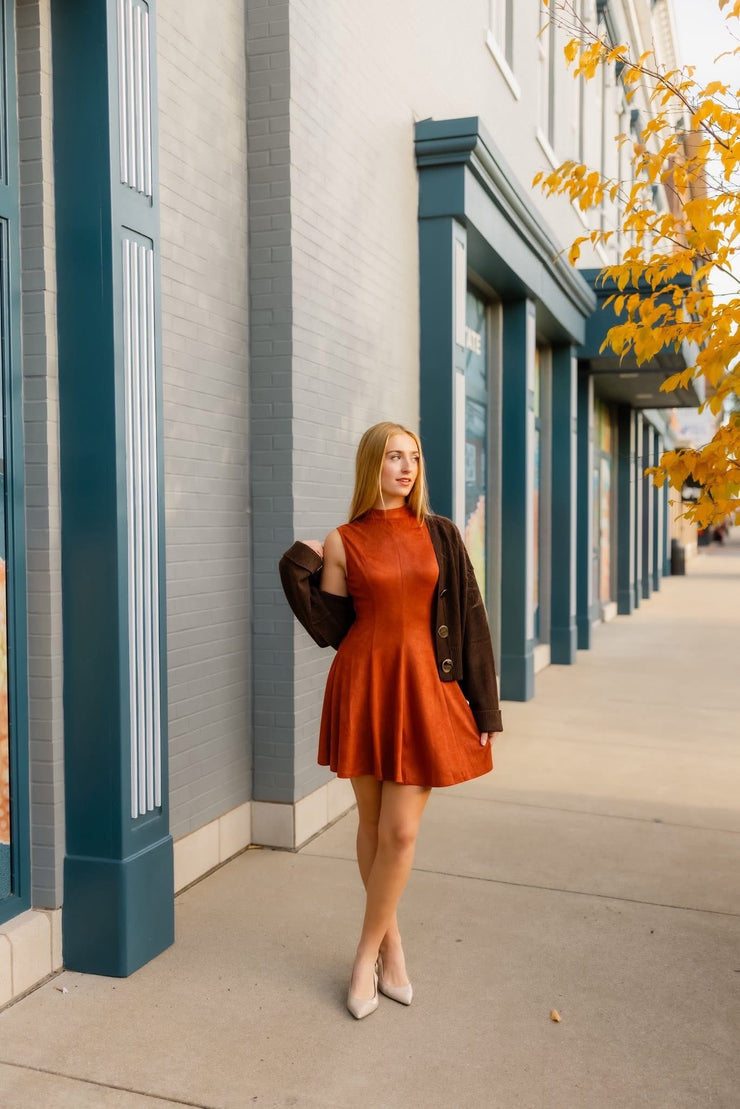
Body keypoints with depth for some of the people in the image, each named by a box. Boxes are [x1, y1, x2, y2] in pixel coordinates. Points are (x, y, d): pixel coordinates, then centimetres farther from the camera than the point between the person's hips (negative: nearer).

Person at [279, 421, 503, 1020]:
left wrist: (484, 704, 0)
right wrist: (300, 569, -7)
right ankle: (392, 945, 29)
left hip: (423, 690, 0)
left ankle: (368, 956, 16)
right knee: (373, 825, 10)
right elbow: (330, 629, 1)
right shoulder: (343, 543, 2)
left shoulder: (440, 535, 4)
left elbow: (469, 619, 4)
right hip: (363, 689, 0)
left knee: (400, 832, -3)